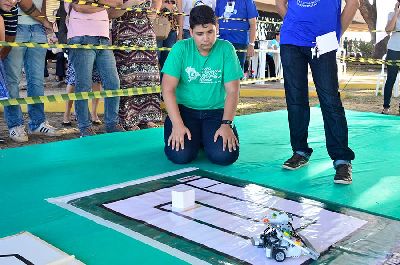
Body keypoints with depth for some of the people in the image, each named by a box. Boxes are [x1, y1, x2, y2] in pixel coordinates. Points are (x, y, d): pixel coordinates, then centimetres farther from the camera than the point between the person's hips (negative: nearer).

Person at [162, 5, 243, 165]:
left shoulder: (226, 49, -5)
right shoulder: (180, 49, -6)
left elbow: (232, 91, -7)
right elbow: (168, 88, -11)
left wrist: (226, 124, -19)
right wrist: (177, 125, -22)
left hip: (216, 112, 1)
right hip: (184, 109, 0)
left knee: (224, 156, -21)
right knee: (180, 155, -23)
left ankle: (206, 138, 13)